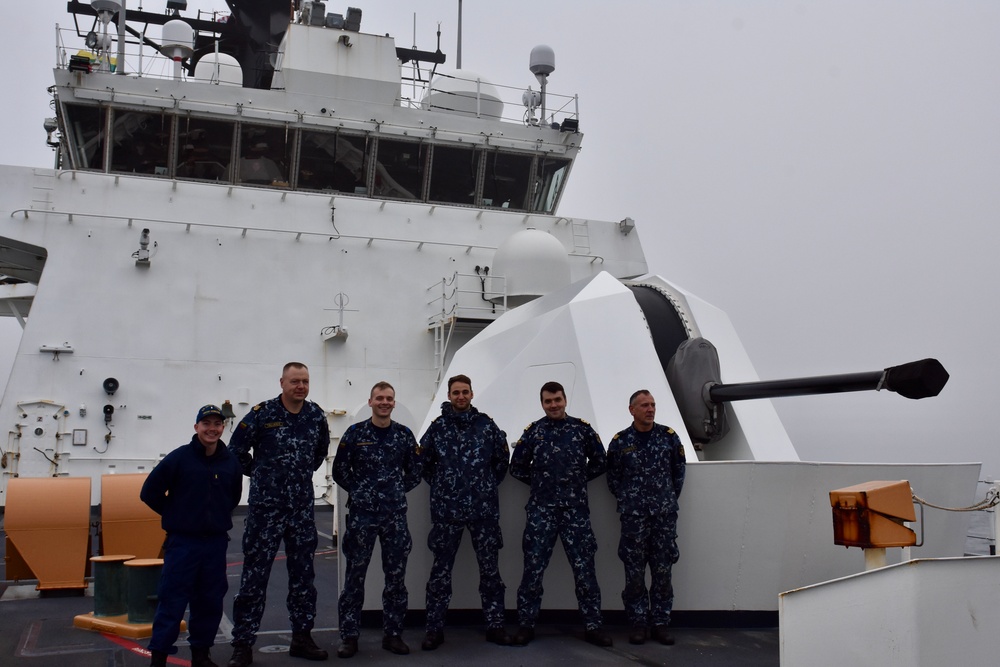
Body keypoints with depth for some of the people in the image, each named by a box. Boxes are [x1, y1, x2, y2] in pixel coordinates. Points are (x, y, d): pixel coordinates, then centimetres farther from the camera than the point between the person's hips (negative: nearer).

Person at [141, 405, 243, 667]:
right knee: (172, 599, -2)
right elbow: (149, 492, -5)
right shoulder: (178, 458, -9)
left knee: (210, 601, 10)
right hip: (182, 542, -4)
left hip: (216, 542, 4)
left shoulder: (231, 462, 3)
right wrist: (176, 516, 1)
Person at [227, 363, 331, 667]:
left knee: (303, 573, 11)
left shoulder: (316, 415, 3)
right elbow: (236, 450, 0)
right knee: (255, 573, -2)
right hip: (266, 506, -4)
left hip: (303, 507, 4)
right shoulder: (261, 413, -9)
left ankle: (302, 637, 22)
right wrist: (261, 474, 7)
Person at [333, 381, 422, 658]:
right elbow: (340, 470, 3)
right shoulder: (354, 433, 0)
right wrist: (360, 491, 2)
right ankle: (349, 636, 11)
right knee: (355, 575, 1)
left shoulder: (404, 434, 5)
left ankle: (393, 634, 18)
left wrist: (397, 491, 6)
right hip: (361, 513, -2)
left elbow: (415, 471, 12)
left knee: (396, 575, 6)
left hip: (395, 514, 2)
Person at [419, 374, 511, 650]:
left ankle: (495, 625, 18)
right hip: (447, 509, -1)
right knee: (441, 569, 4)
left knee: (490, 567, 7)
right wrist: (440, 485, 10)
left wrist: (490, 484, 10)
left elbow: (502, 457, 11)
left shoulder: (486, 424, 2)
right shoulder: (437, 427, 1)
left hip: (484, 508, 1)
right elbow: (423, 461, 11)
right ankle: (435, 629, 13)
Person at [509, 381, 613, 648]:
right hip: (541, 510, 0)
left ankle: (593, 626, 12)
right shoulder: (533, 431, 3)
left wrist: (578, 479, 6)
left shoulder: (582, 429, 4)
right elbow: (517, 468, 9)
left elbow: (600, 463, 11)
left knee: (584, 568, 2)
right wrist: (540, 482, 6)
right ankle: (526, 626, 12)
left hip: (575, 509, 0)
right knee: (533, 568, 2)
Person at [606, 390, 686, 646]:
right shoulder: (620, 441, 1)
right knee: (634, 570, 2)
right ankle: (638, 623, 13)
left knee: (662, 570, 5)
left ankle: (660, 623, 15)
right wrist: (628, 501, 4)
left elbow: (679, 471, 12)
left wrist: (669, 499, 9)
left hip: (665, 514, 1)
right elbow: (613, 478, 8)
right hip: (633, 516, -1)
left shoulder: (668, 436, 4)